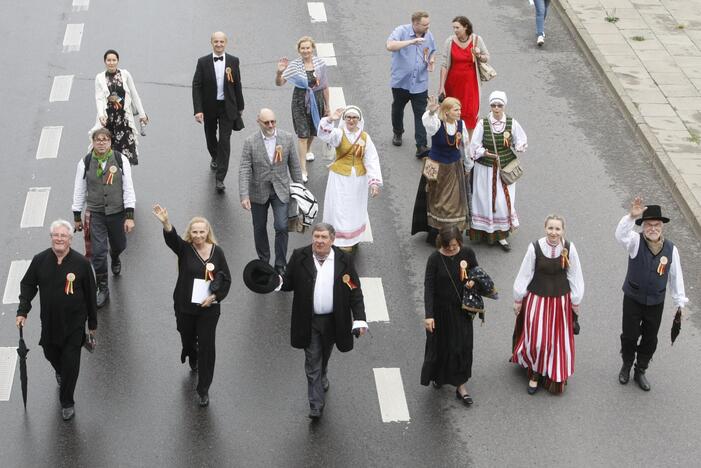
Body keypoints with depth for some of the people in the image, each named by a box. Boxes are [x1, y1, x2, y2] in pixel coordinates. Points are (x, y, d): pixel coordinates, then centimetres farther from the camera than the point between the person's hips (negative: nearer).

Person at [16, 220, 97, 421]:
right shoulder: (40, 260, -9)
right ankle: (60, 374, 58)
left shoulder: (81, 263, -14)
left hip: (74, 323, -3)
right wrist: (22, 311, -5)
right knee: (51, 355, 22)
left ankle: (67, 403, 17)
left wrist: (93, 323, 2)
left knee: (70, 364, -2)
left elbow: (90, 294, -4)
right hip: (49, 321, 3)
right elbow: (28, 285, 5)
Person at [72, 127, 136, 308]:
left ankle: (115, 259, 57)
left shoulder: (120, 160, -8)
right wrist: (77, 216, 7)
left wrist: (130, 216, -9)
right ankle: (102, 289, 6)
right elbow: (79, 191, 3)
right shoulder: (85, 163, -6)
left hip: (117, 211, 1)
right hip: (95, 213, -1)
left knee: (119, 245, 19)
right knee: (98, 252, -6)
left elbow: (128, 189, -6)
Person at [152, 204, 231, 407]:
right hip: (185, 307, 1)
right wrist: (166, 223, -53)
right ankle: (193, 360, 57)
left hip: (209, 308, -1)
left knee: (207, 347, -2)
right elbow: (171, 238, -32)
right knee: (187, 339, 20)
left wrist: (214, 296, -15)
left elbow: (226, 279, 1)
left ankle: (204, 390, 10)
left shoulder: (216, 251, -5)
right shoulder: (184, 248, -9)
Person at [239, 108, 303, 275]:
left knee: (282, 227, -10)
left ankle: (280, 265, 3)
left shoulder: (287, 138, -6)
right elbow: (244, 170, -13)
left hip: (281, 191, 0)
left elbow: (294, 165, 3)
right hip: (259, 191, 0)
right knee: (259, 228, 14)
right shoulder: (251, 142, -12)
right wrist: (244, 196, -20)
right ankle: (263, 260, 34)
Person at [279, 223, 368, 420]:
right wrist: (279, 281, -23)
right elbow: (290, 282, 1)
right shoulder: (299, 257, -7)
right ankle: (316, 405, 6)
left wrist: (359, 319, -13)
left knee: (324, 356, 23)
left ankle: (321, 378, 53)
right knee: (312, 361, 1)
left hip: (333, 321, 1)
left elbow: (355, 292, -5)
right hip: (309, 321, -1)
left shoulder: (344, 261, -7)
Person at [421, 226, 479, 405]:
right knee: (440, 344, 14)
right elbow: (428, 287, -18)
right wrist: (429, 315, -24)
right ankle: (437, 375, 41)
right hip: (441, 310, -2)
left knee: (462, 346, 6)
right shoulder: (435, 259, -17)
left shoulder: (467, 253, -9)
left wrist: (473, 281, -17)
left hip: (462, 309, 2)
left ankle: (460, 384, 17)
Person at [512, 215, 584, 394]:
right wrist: (518, 299, 0)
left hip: (561, 301, 1)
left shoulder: (569, 248, -13)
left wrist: (576, 302, 6)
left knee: (558, 339, 12)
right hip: (537, 299, -1)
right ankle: (535, 373, 25)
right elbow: (524, 275, -7)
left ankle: (555, 377, 32)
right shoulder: (535, 248, -17)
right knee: (536, 338, 1)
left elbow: (575, 276, -2)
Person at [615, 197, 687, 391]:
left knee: (650, 339, 14)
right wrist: (632, 216, -56)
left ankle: (640, 371, 34)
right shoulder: (636, 242, -16)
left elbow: (676, 276, 0)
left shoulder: (671, 249, -10)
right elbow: (621, 234, -39)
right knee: (629, 336, 12)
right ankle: (626, 365, 39)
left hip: (656, 303, 2)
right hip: (633, 300, -2)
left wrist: (680, 302, 4)